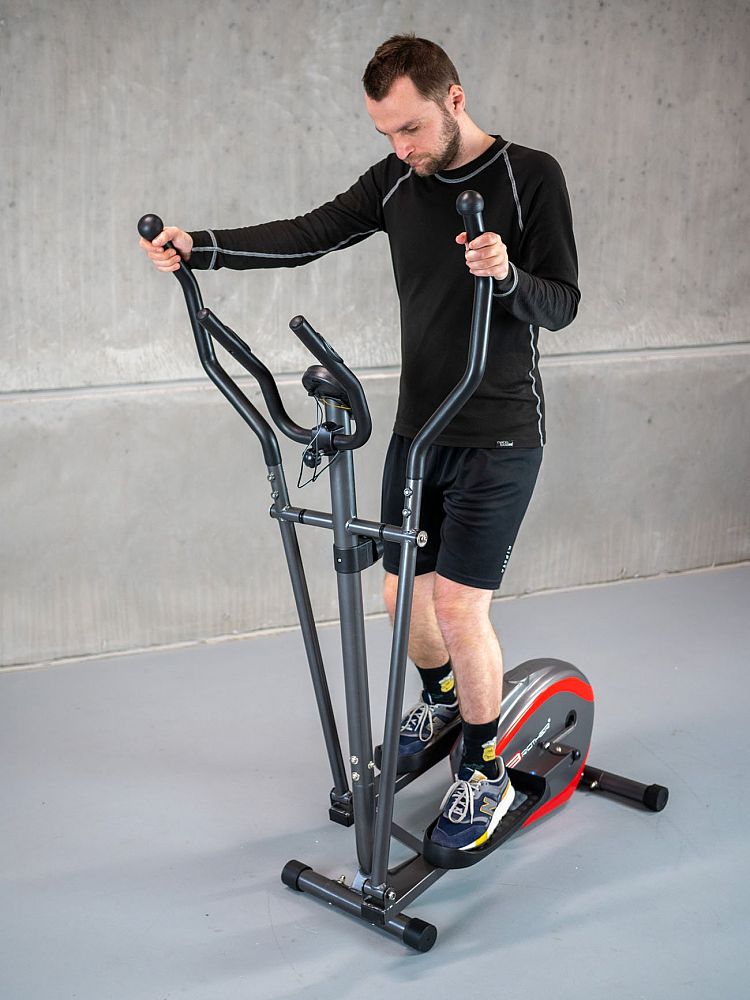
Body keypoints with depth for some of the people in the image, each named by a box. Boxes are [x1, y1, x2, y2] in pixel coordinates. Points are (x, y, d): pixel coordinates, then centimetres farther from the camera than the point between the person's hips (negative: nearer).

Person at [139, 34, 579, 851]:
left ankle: (486, 772, 12)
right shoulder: (397, 180, 5)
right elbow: (309, 235, 2)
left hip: (499, 438, -5)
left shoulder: (531, 176, -10)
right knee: (403, 592, 11)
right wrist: (200, 248, -9)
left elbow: (562, 304, -12)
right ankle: (442, 699, 42)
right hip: (418, 430, 5)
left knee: (459, 601, -9)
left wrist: (507, 274, -33)